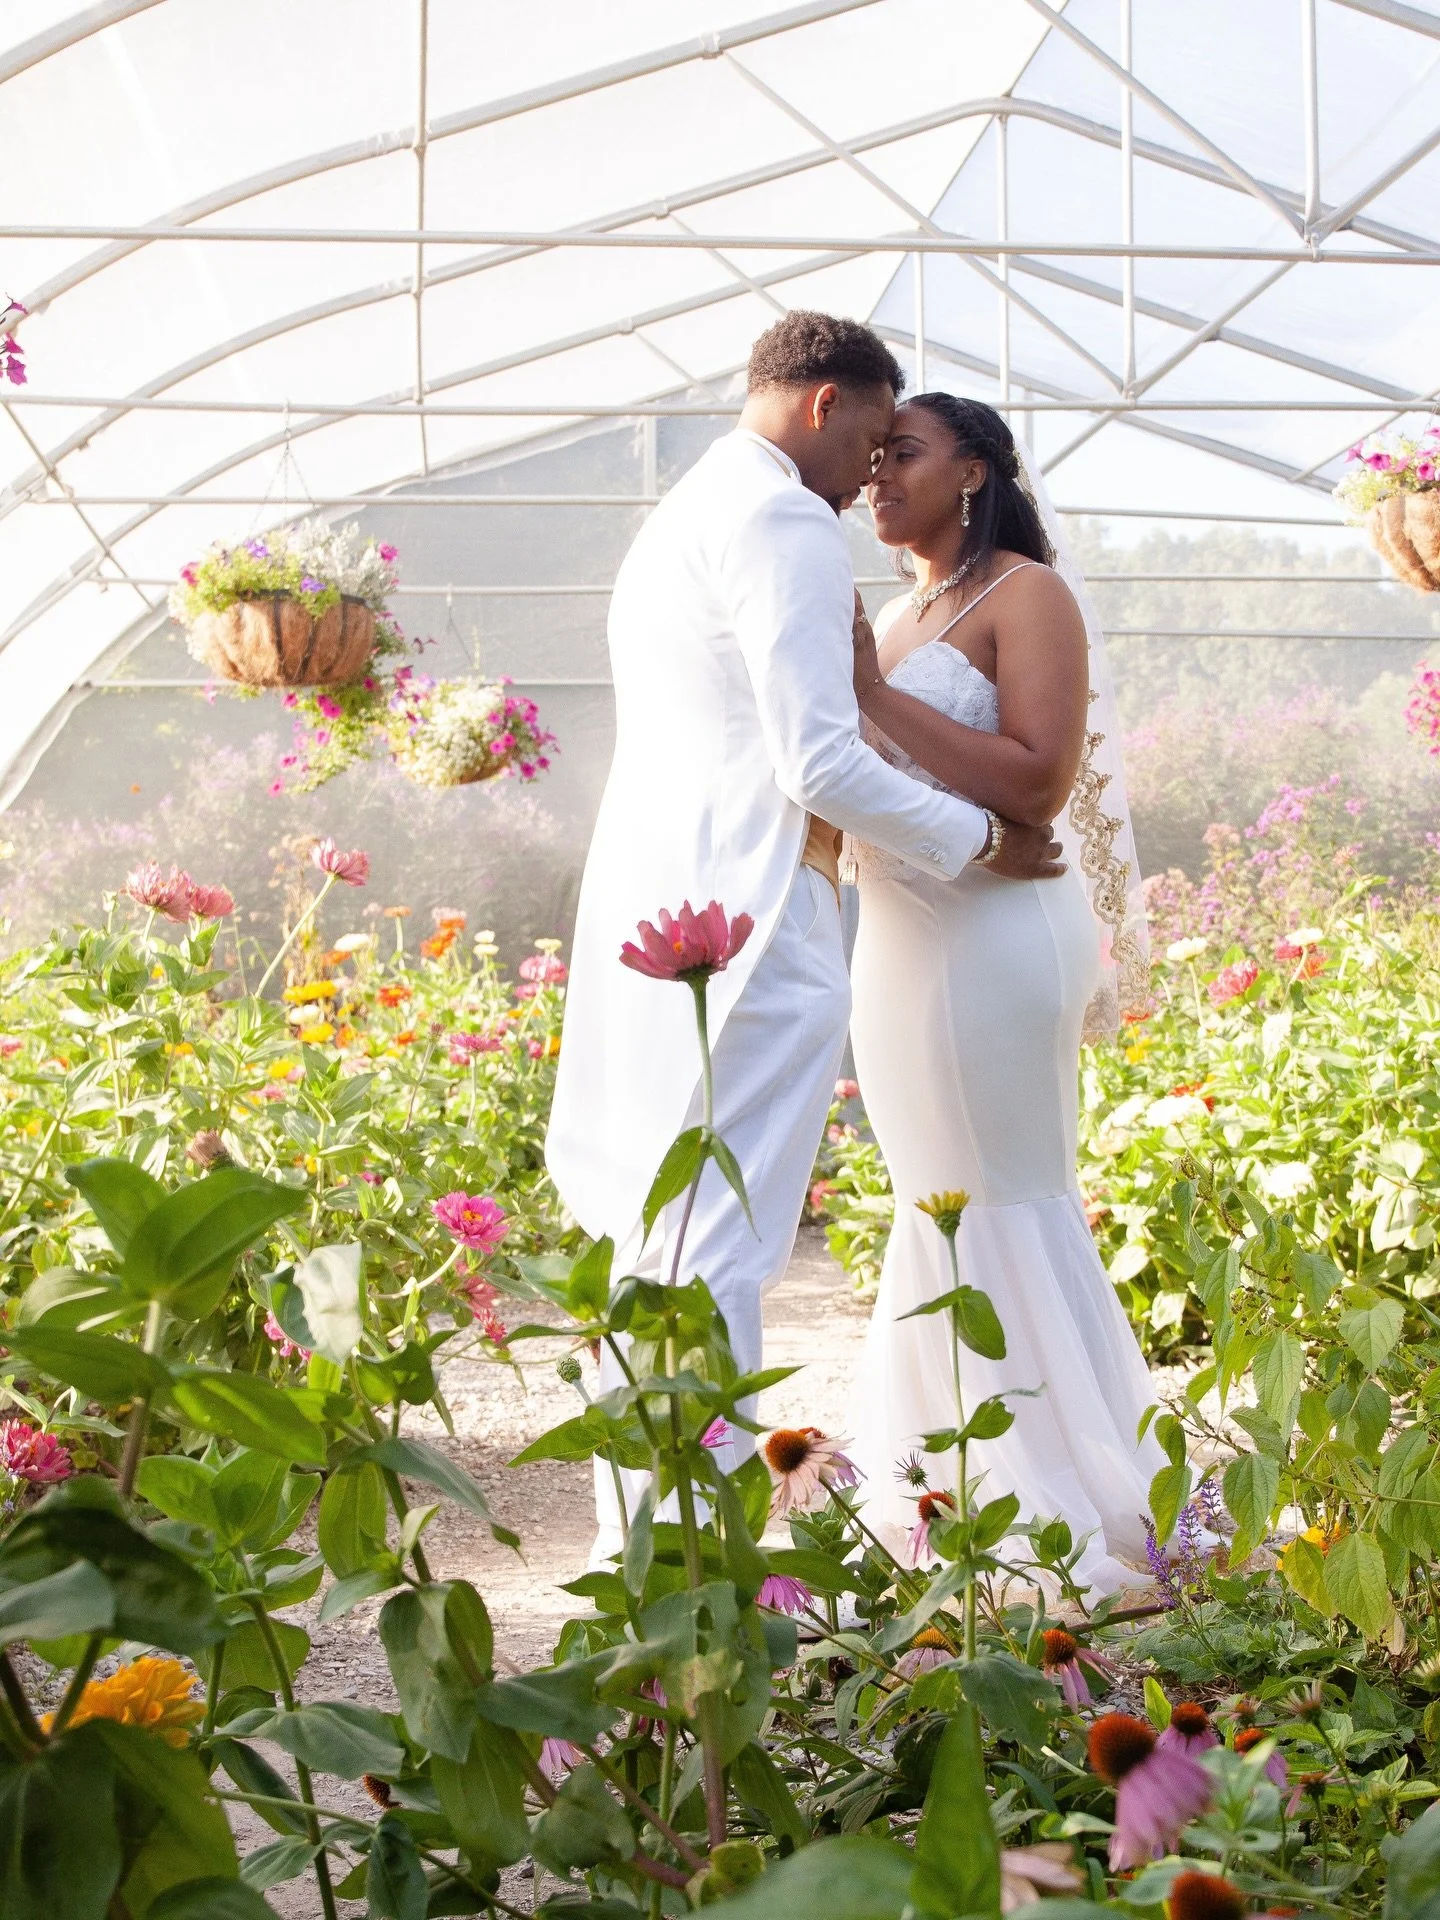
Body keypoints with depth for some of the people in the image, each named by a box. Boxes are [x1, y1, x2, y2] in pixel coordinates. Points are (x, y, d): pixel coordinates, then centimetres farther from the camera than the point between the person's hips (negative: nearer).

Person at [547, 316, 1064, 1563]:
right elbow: (823, 759, -16)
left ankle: (638, 1530, 21)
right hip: (748, 927, -10)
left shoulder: (680, 515, 23)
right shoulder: (784, 526, -9)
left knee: (651, 1237, 13)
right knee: (717, 1251, -9)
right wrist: (980, 843, -4)